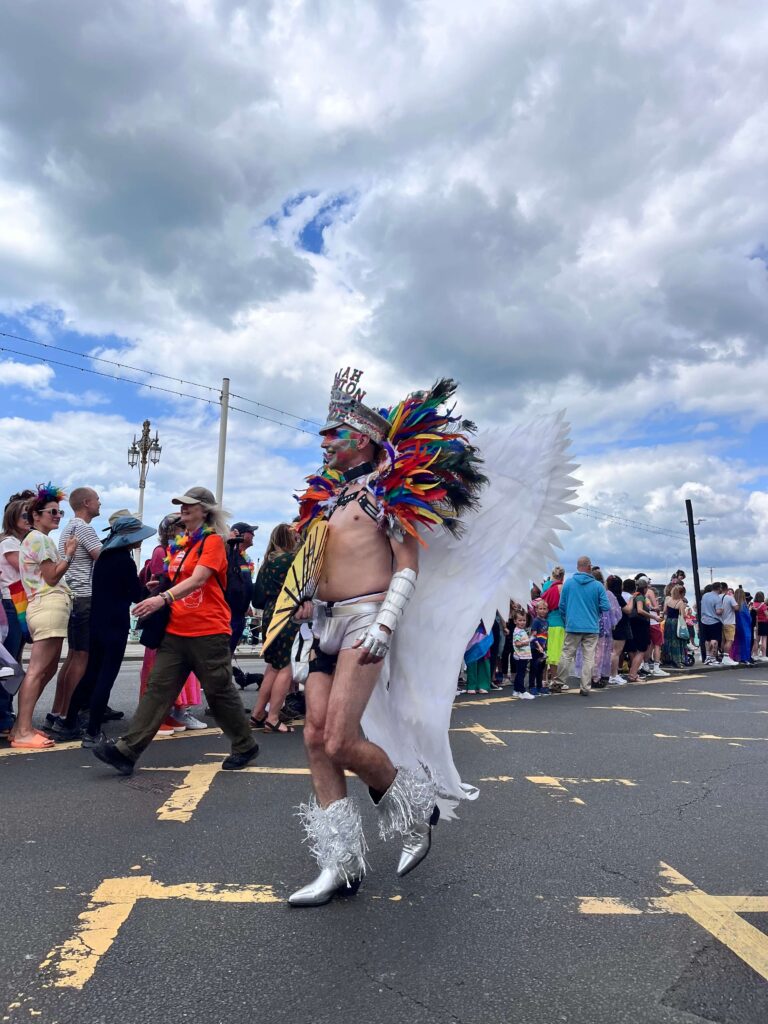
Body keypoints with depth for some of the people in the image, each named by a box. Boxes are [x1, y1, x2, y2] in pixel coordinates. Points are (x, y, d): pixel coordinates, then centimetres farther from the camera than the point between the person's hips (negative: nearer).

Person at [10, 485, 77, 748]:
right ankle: (23, 731, -14)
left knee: (47, 670, 11)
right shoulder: (39, 538, -6)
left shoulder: (34, 538, 25)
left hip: (48, 607, 11)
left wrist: (65, 554, 16)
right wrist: (69, 554, -3)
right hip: (49, 607, -11)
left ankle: (21, 725, 14)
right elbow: (52, 577, -12)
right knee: (37, 670, -13)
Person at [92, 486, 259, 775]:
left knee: (219, 691, 4)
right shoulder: (178, 544, 14)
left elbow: (198, 579, -22)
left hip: (208, 632, -6)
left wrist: (163, 598, -32)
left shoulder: (213, 540, -8)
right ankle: (127, 750, 3)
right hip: (176, 631, 7)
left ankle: (245, 747, 22)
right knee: (158, 689, 1)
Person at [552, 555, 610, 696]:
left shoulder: (568, 583, -1)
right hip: (591, 627, -1)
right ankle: (585, 688, 8)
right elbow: (606, 607, -4)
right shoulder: (598, 586, -4)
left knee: (566, 655, 9)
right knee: (588, 658, 6)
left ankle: (559, 684, 14)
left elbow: (562, 605, 2)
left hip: (573, 626, 1)